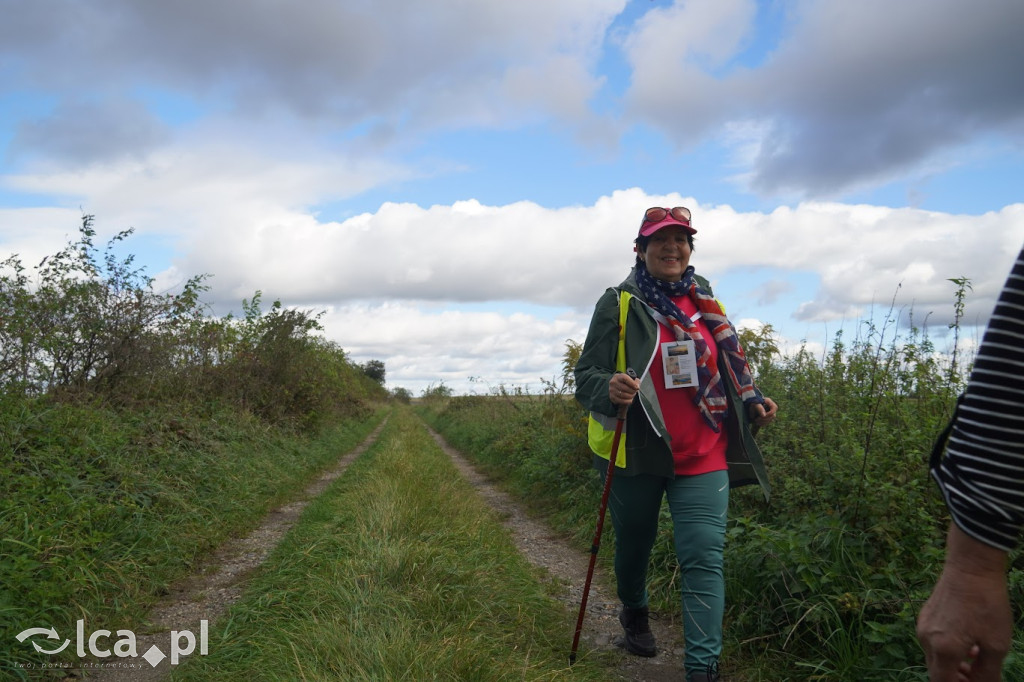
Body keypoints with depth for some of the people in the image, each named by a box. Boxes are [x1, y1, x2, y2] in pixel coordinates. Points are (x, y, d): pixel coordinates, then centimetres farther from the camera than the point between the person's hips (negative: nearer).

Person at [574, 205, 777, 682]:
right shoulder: (619, 304, -4)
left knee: (704, 559, -6)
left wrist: (752, 403, 3)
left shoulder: (705, 303, 9)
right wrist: (608, 389, -31)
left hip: (703, 458, 2)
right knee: (633, 543, 18)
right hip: (637, 455, -2)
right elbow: (585, 375, -8)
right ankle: (634, 611, 48)